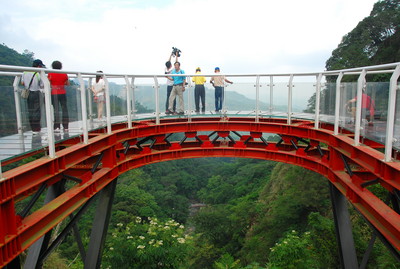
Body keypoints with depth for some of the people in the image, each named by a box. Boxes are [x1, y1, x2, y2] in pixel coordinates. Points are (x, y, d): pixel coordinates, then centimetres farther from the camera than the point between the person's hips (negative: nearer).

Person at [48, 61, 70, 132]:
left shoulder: (50, 74, -5)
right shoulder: (64, 74, 1)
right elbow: (68, 83, 10)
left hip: (54, 94, -1)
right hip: (63, 93, 2)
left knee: (56, 110, 0)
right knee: (64, 109, 7)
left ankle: (57, 127, -4)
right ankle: (66, 127, 9)